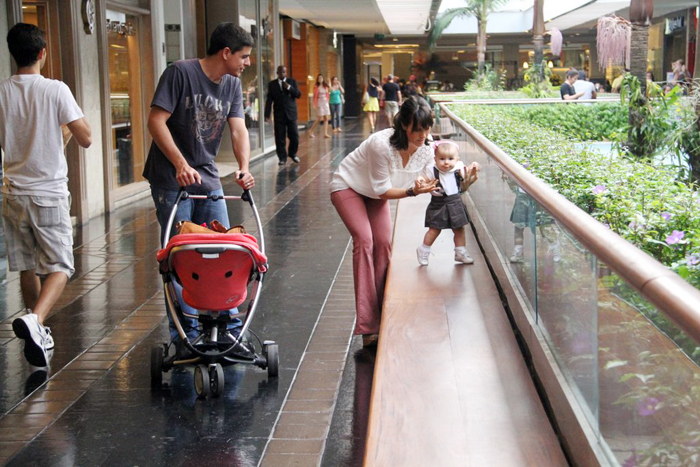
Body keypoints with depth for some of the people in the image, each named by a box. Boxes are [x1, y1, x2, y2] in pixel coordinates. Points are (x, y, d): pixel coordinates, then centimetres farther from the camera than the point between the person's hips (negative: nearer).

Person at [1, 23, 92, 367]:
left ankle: (39, 335, 25)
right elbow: (86, 139, -11)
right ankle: (34, 320, -23)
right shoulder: (55, 90, -11)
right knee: (59, 266, 1)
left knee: (28, 267, 15)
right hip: (49, 193, -4)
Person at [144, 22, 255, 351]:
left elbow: (238, 129, -1)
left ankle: (229, 326, 18)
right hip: (171, 180, -7)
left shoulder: (232, 85, 7)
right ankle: (185, 333, 4)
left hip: (208, 179, 7)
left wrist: (244, 168, -20)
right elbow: (156, 120, -18)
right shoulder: (180, 73, -14)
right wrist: (181, 165, -26)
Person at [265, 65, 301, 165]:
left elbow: (298, 94, 0)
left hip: (291, 113, 0)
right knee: (280, 137, -1)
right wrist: (267, 115, -5)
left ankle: (293, 153, 22)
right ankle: (282, 158, 6)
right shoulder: (272, 84, 6)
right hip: (279, 114, 0)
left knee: (294, 136, 0)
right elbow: (269, 100, 2)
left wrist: (289, 87, -14)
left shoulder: (292, 81, 7)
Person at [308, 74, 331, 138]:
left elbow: (327, 95, 15)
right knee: (320, 119, -8)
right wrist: (315, 104, -15)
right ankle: (311, 131, 6)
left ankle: (325, 133, -2)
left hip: (325, 103, 5)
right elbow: (315, 96, -8)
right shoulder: (316, 87, -4)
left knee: (326, 119, -2)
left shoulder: (325, 86, 10)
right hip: (319, 103, -5)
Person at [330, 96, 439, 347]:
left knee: (384, 242, -6)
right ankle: (367, 326, -22)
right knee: (364, 239, -20)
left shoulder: (426, 149, -19)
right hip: (348, 186, -6)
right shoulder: (381, 145, -36)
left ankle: (383, 313, 4)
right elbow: (382, 190, -27)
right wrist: (412, 191, -39)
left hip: (376, 191, 6)